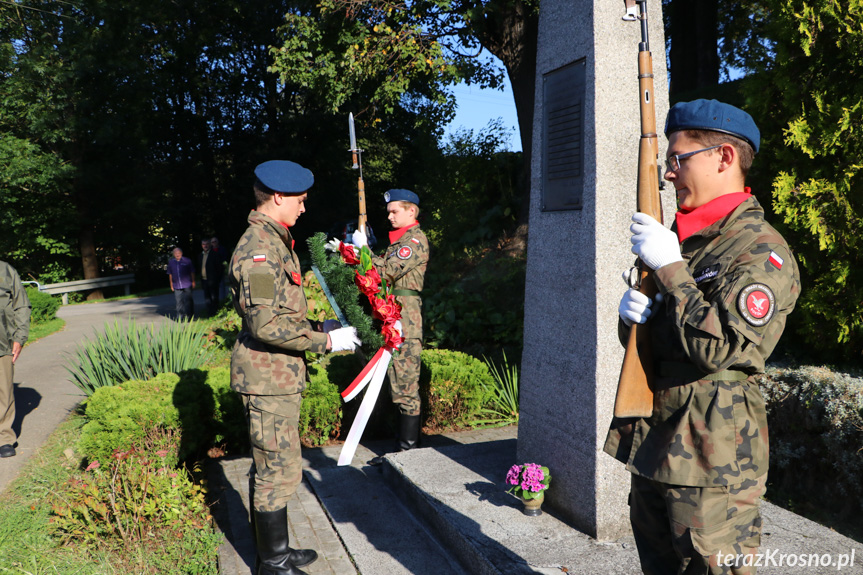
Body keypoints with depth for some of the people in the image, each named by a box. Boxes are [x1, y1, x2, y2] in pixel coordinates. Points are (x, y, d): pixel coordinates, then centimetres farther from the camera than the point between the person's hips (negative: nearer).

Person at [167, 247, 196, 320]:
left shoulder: (187, 261, 1)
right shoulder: (171, 262, 8)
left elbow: (192, 272, 6)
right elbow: (170, 274, 15)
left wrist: (193, 282, 5)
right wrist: (171, 285, 15)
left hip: (187, 285, -2)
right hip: (177, 286, 2)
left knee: (188, 300, -1)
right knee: (179, 301, 2)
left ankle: (189, 316, 8)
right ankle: (180, 316, 8)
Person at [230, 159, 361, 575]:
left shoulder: (274, 241, 14)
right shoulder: (259, 248, -19)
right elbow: (266, 325, -25)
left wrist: (318, 328, 11)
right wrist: (326, 342, -19)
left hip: (278, 374, 10)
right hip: (267, 377, -10)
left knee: (272, 467, 19)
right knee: (279, 470, 1)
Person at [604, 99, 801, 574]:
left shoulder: (761, 250, -14)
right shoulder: (684, 239, 13)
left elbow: (719, 348, -25)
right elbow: (645, 338, 17)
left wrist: (670, 268, -21)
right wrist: (632, 313, -6)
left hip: (711, 460, -8)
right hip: (651, 445, 8)